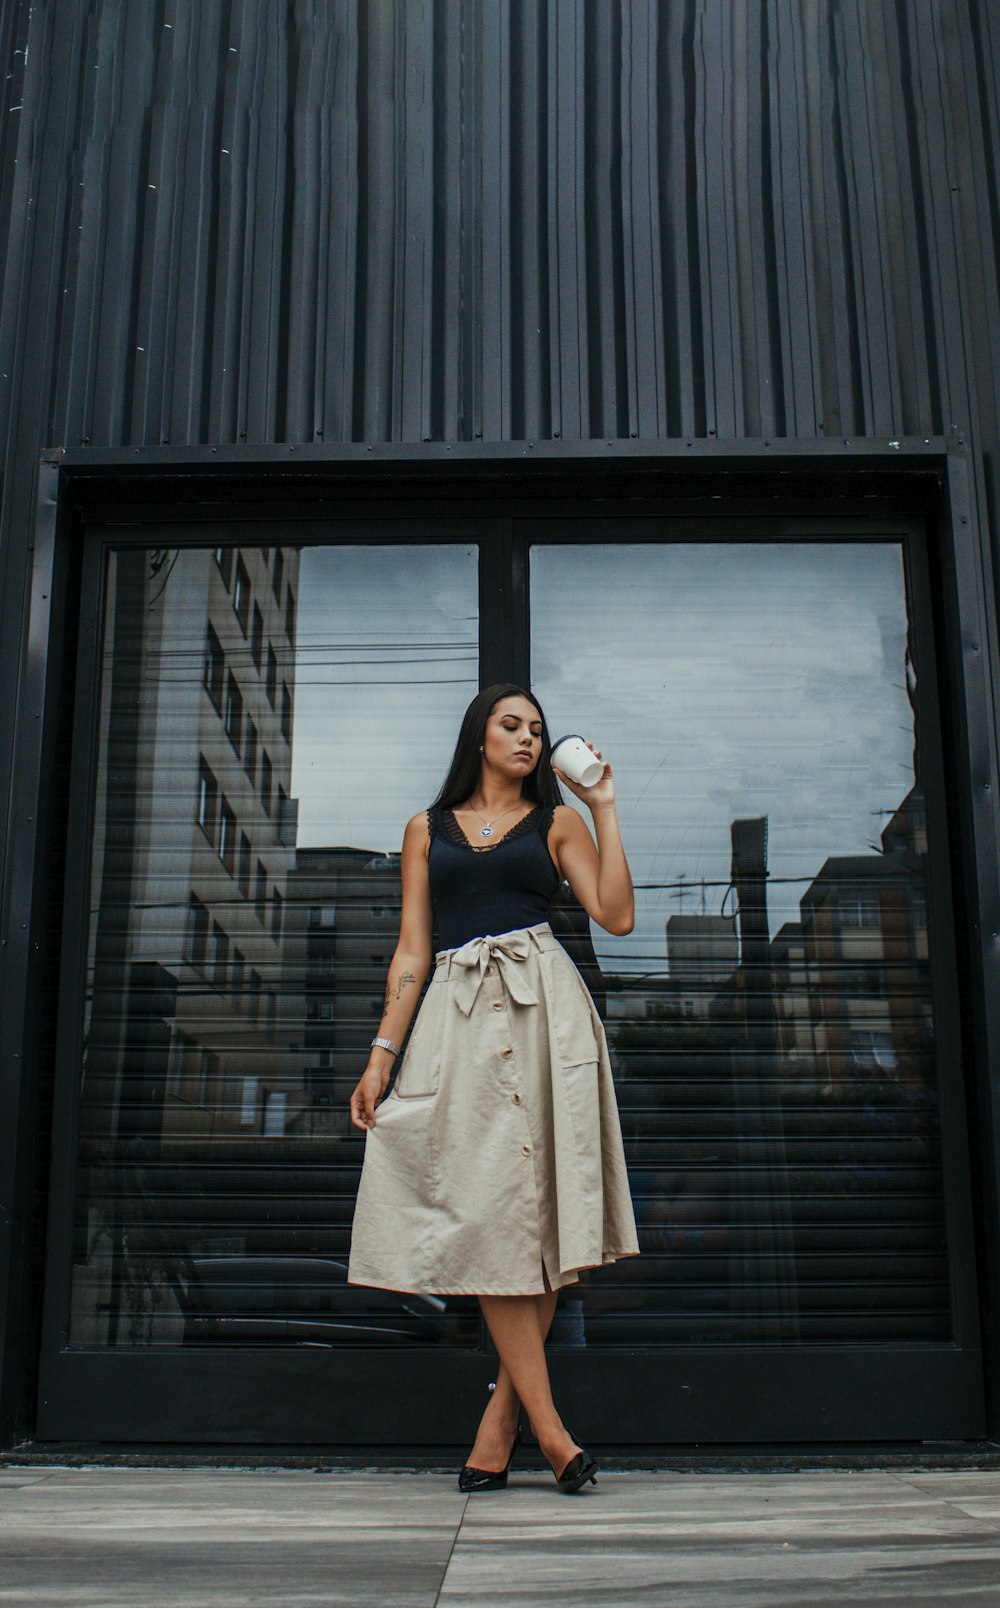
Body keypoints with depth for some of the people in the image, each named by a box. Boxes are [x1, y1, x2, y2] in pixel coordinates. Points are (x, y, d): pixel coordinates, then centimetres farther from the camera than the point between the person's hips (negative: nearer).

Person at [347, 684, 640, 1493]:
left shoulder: (555, 822, 15)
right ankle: (549, 1428, -4)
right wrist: (383, 1050, 4)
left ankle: (500, 1419, 3)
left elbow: (618, 914, 0)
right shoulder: (428, 829, 18)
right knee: (485, 1210, -7)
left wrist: (605, 809, 1)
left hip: (544, 1007, -1)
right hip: (458, 1016, 1)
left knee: (532, 1202, -6)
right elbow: (411, 952, 13)